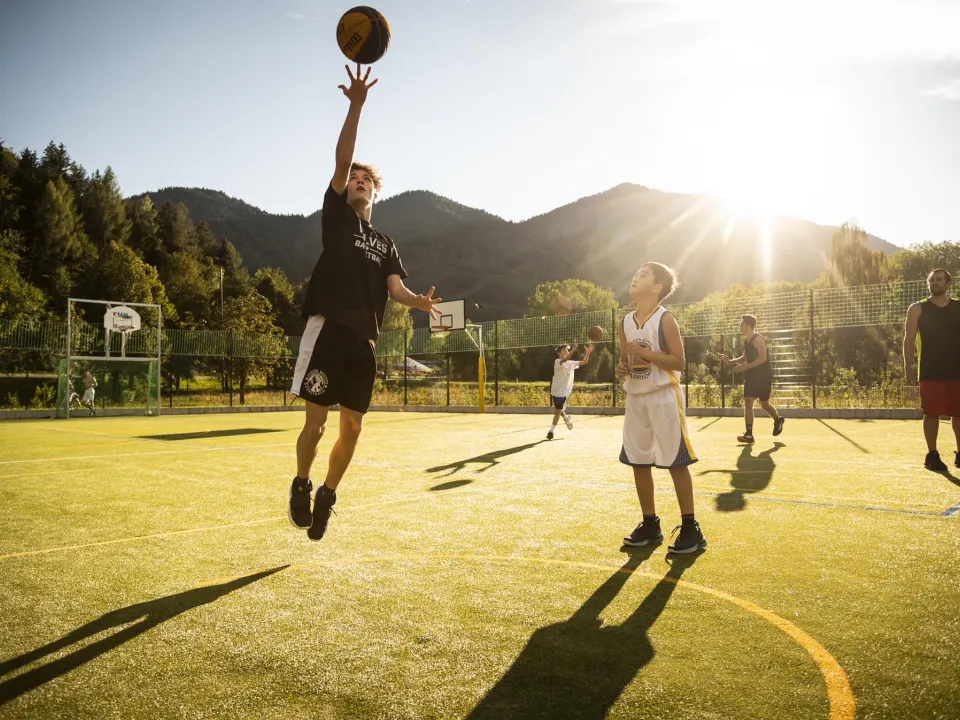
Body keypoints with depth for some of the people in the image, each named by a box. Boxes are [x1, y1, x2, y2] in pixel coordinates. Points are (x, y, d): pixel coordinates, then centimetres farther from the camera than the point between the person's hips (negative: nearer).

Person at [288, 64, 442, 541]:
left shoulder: (386, 245, 21)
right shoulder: (337, 216, 11)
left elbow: (396, 289, 6)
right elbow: (341, 159, -3)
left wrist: (419, 301, -17)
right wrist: (356, 106, -13)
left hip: (364, 339, 4)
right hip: (328, 329, -4)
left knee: (351, 429, 6)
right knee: (315, 422, -5)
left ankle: (327, 494, 25)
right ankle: (300, 486, 20)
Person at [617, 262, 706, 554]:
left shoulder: (665, 320, -9)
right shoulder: (625, 322, 9)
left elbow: (679, 361, -12)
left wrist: (647, 354, -22)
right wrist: (622, 368, -4)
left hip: (663, 396, -7)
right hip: (635, 398, 7)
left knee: (676, 462, -3)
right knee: (638, 462, 9)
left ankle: (690, 529, 5)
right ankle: (650, 525, 21)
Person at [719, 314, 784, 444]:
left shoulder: (758, 339, -17)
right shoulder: (747, 341, 11)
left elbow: (762, 358, -24)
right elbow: (745, 358, 21)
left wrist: (745, 367, -26)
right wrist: (731, 361, 5)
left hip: (763, 375, -9)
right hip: (752, 375, 9)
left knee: (764, 404, -1)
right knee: (747, 403, 6)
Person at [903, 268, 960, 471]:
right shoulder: (917, 309, 3)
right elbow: (909, 340, 0)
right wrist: (909, 367, -9)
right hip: (930, 371, -2)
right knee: (932, 413, -1)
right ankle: (932, 455, 8)